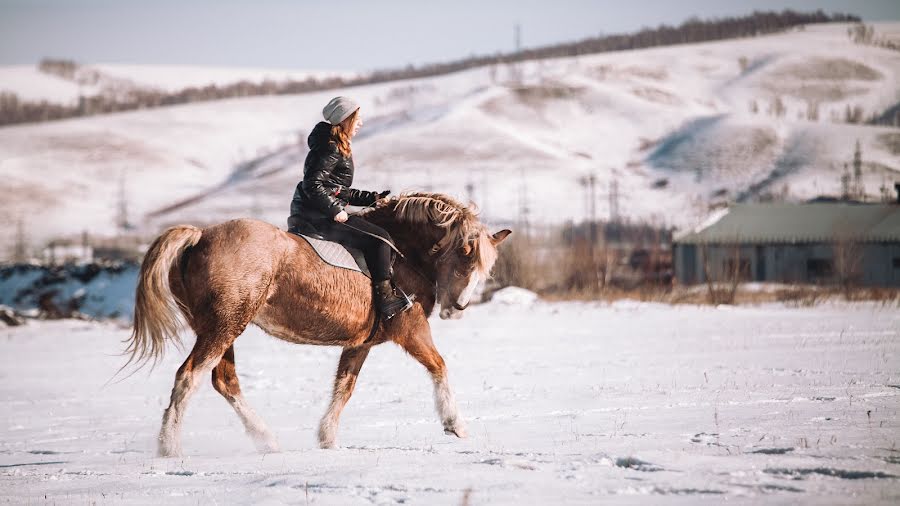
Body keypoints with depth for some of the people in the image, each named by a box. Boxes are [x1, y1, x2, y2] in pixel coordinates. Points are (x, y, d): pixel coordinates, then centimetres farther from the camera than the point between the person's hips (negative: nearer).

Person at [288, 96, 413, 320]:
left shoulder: (338, 148, 20)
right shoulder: (331, 149, -13)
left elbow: (341, 191, 24)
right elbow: (313, 185, -23)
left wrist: (372, 198, 17)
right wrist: (336, 210, -22)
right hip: (318, 215, -11)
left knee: (377, 236, 18)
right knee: (379, 238, -15)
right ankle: (385, 300, -14)